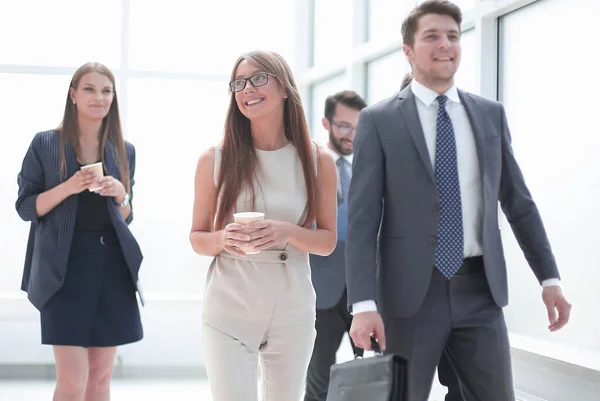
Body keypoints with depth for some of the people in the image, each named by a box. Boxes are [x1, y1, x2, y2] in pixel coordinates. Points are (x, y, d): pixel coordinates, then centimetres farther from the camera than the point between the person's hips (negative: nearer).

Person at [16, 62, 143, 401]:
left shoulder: (124, 151, 11)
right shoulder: (45, 144, 1)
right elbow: (25, 207, 0)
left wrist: (120, 194, -7)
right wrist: (68, 187, -15)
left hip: (112, 265, 4)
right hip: (66, 266, -4)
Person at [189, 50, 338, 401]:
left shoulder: (318, 161, 0)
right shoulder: (215, 160, -2)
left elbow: (327, 241, 4)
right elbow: (197, 238, 6)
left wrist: (288, 232, -17)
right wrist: (222, 239, -17)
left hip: (292, 309, 2)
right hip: (230, 308, -1)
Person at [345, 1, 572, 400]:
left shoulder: (491, 114, 9)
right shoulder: (379, 120, -2)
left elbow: (519, 202, 13)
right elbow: (362, 218, -7)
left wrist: (549, 277, 8)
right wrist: (364, 303, -16)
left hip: (480, 290, 3)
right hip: (409, 293, -3)